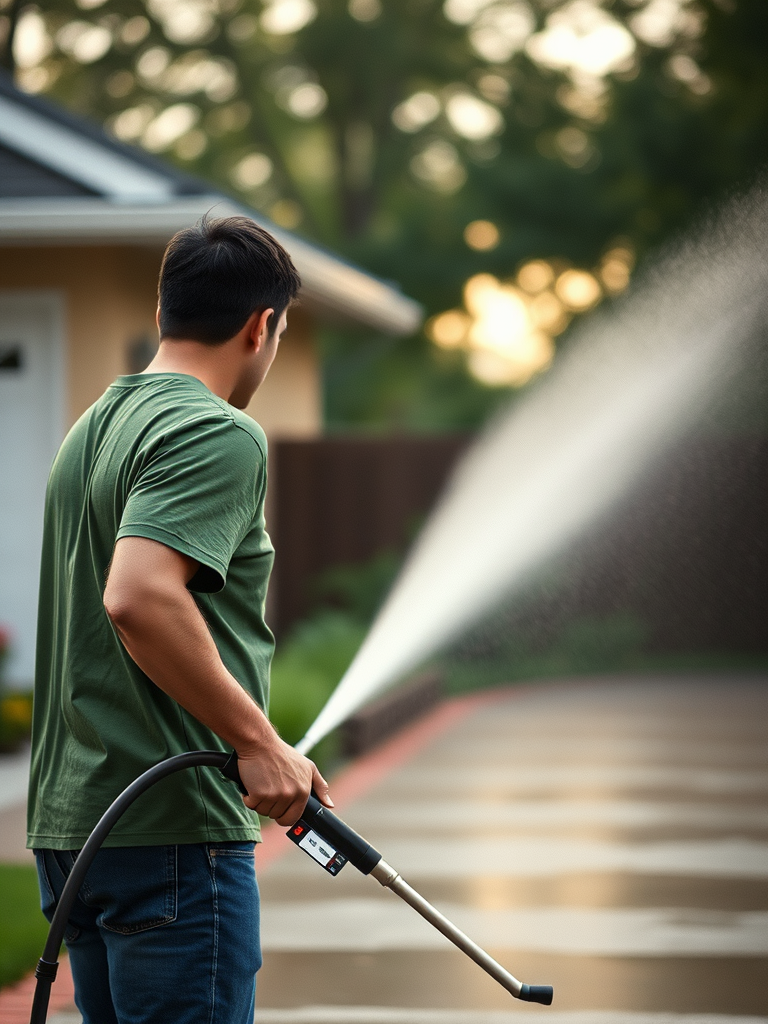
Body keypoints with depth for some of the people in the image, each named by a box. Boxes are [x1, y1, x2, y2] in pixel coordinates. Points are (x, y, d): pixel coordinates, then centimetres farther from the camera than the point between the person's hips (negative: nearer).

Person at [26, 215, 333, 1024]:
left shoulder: (92, 428, 16)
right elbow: (139, 597, -28)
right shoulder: (219, 434, -14)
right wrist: (259, 741, -22)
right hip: (173, 829, -9)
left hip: (69, 822, 9)